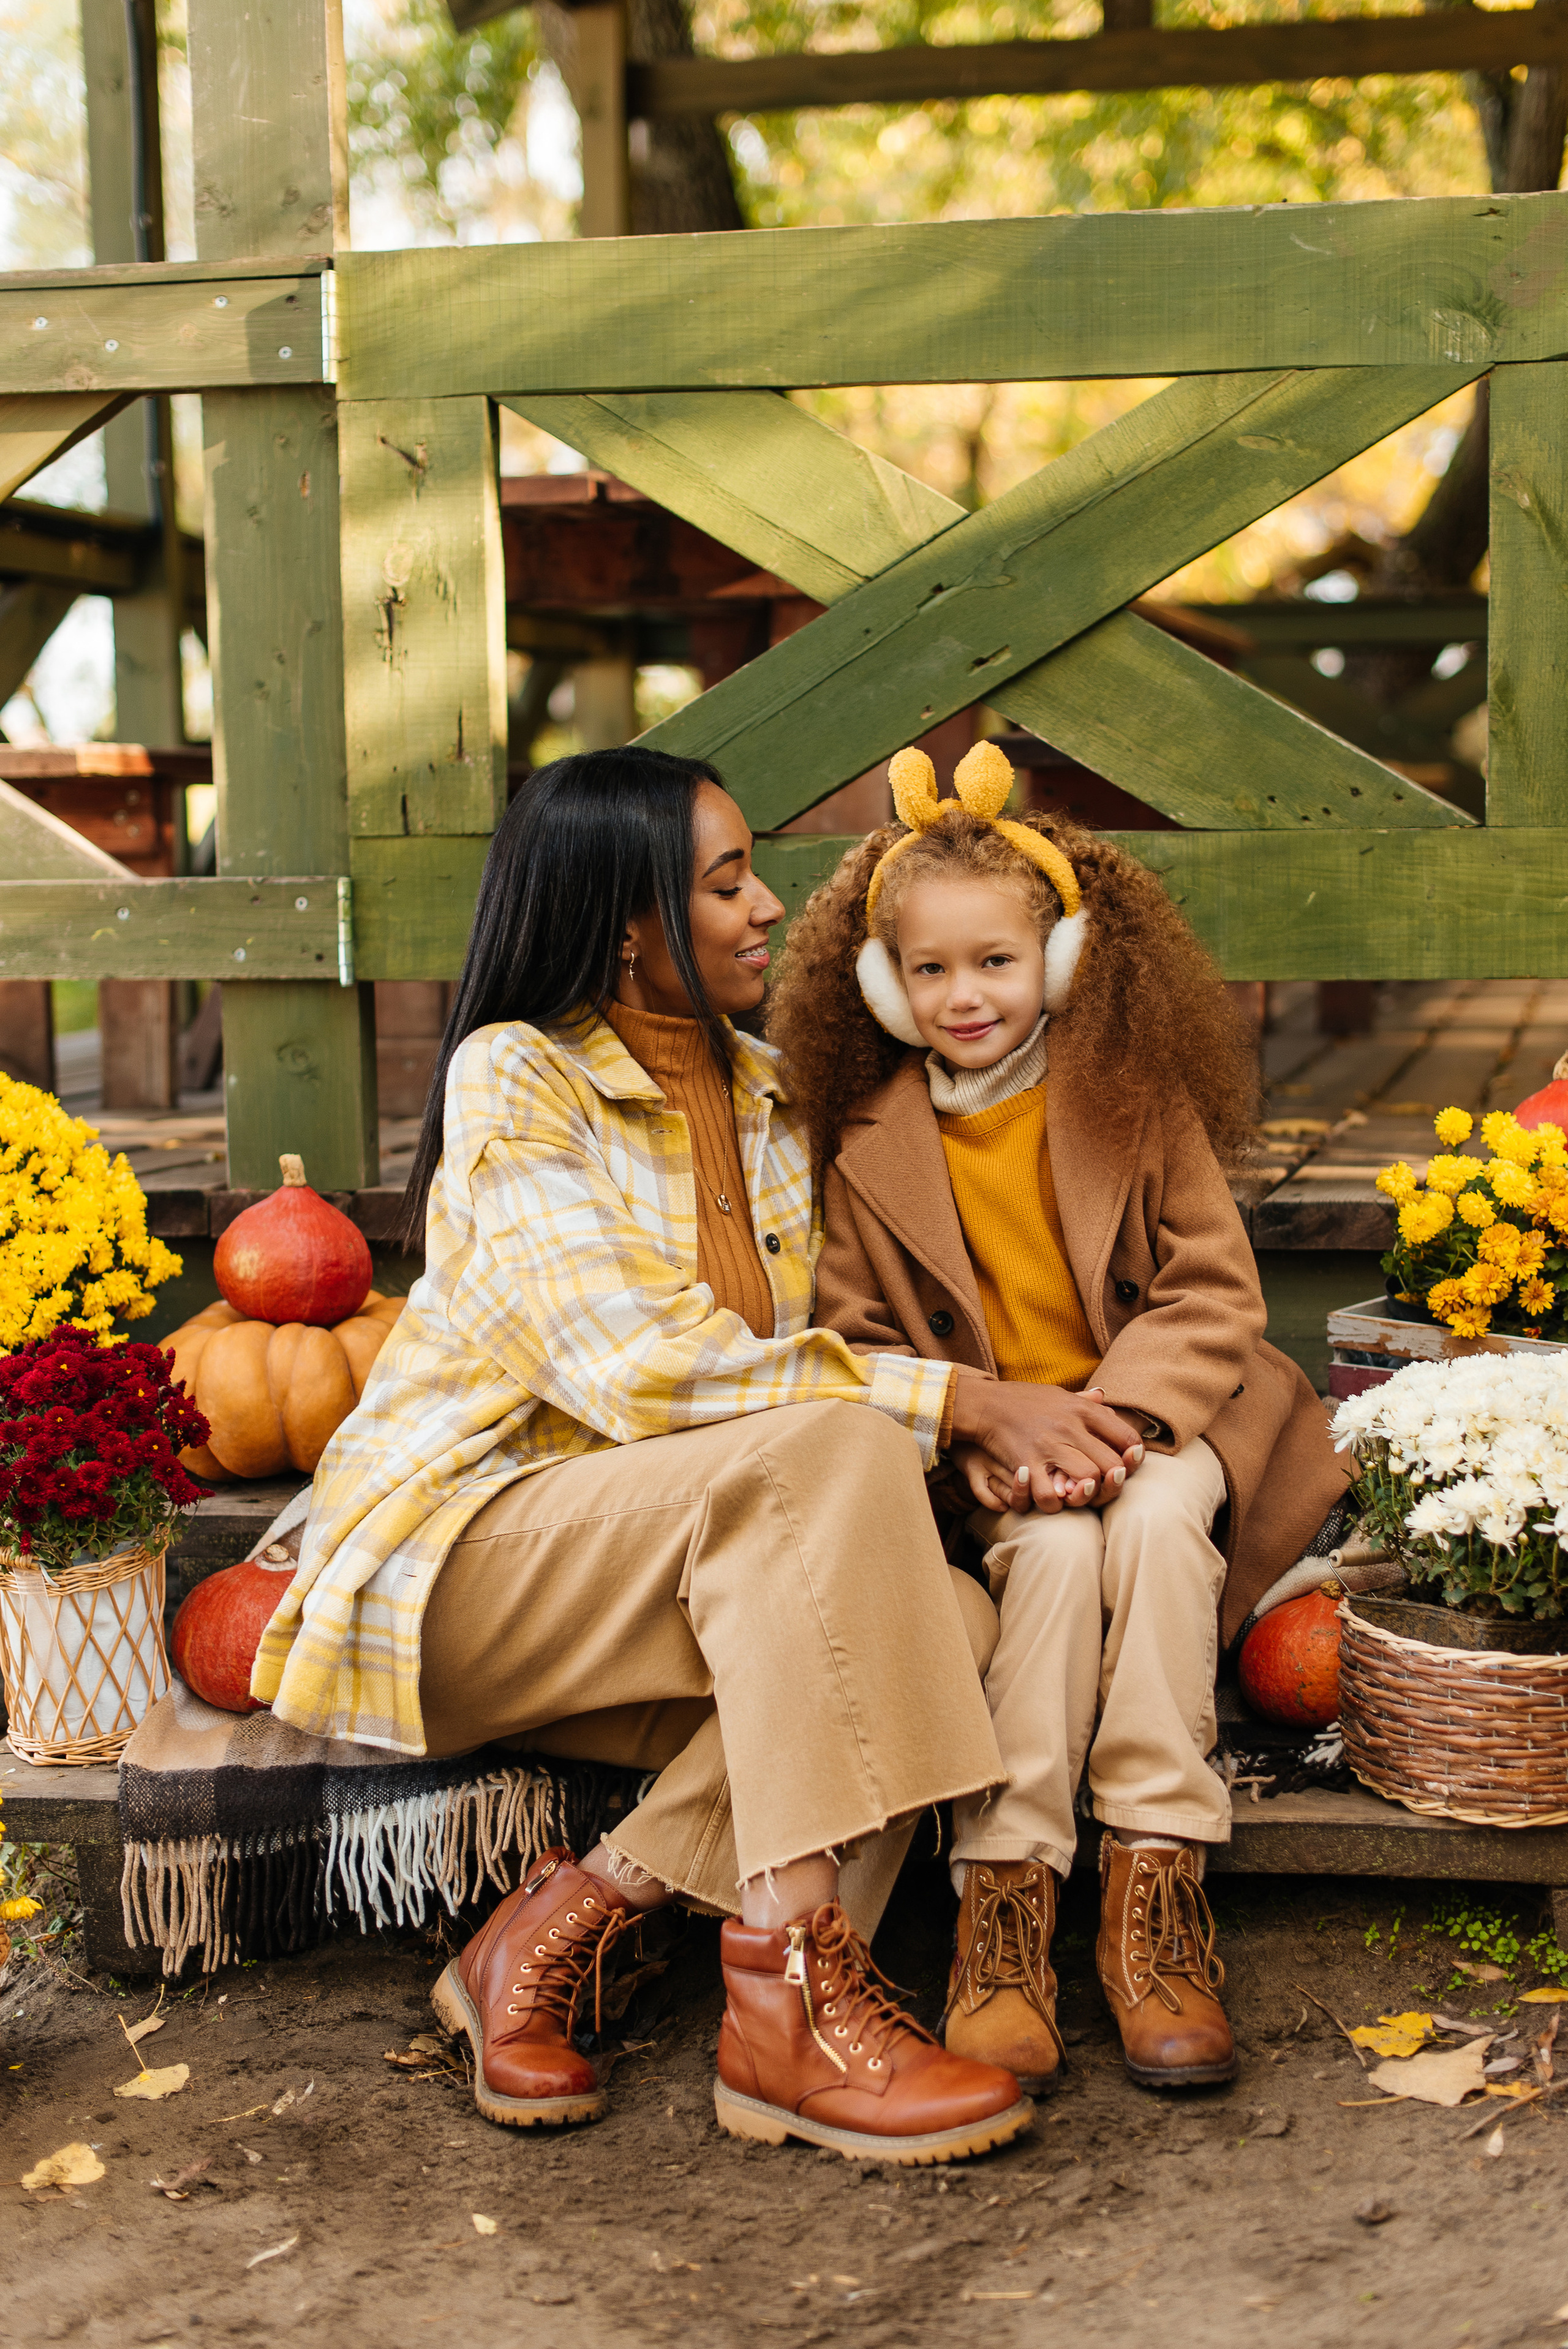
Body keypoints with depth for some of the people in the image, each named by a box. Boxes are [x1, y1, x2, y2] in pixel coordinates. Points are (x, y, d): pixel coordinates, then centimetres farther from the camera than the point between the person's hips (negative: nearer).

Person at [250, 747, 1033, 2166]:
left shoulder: (765, 1101, 12)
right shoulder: (513, 1079, -12)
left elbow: (798, 1362, 9)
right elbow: (639, 1371, -25)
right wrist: (950, 1398, -24)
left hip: (662, 1587, 7)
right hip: (456, 1541, -7)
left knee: (944, 1617, -21)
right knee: (818, 1453, -31)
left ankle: (570, 1920, -18)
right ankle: (793, 2001, -33)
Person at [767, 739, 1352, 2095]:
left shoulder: (1139, 1104, 0)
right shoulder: (872, 1149, 2)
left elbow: (1214, 1296, -4)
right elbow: (859, 1344, 0)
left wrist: (1111, 1414, -21)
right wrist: (992, 1421, -18)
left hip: (1157, 1410, 0)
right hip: (982, 1451, 0)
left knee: (1153, 1516, -33)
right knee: (1055, 1545, -32)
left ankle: (1156, 1889, -29)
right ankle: (1005, 1905, -31)